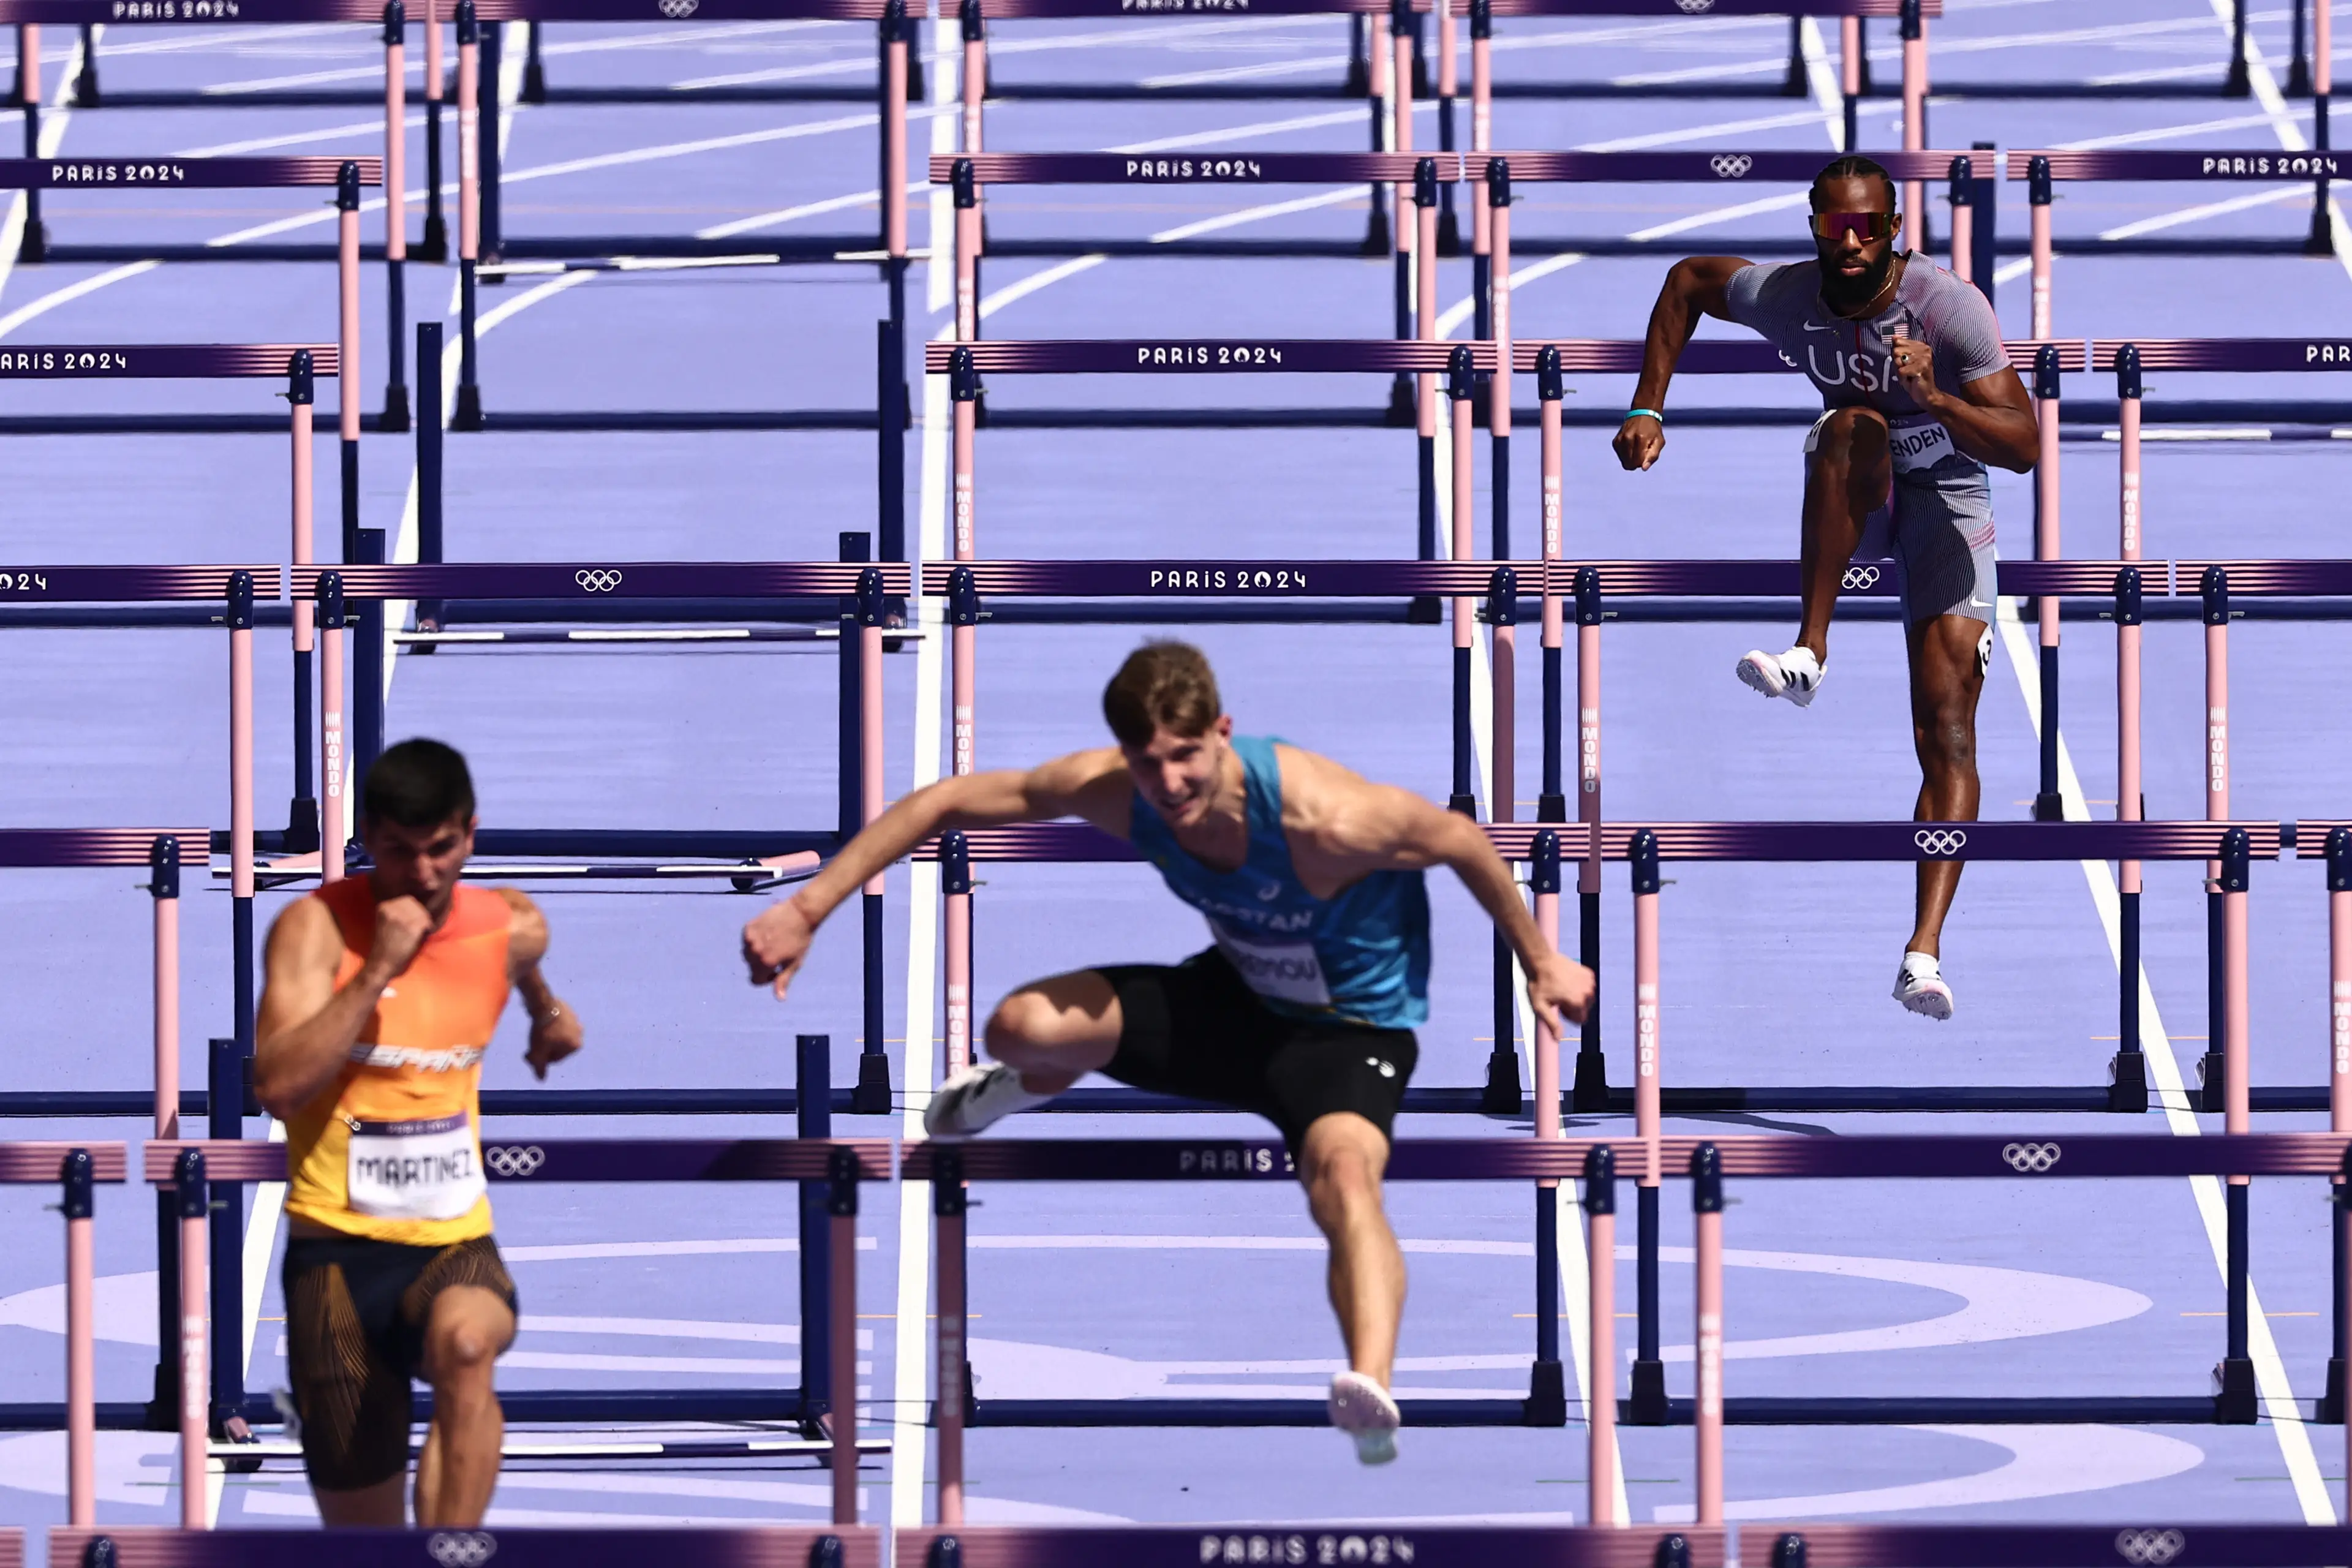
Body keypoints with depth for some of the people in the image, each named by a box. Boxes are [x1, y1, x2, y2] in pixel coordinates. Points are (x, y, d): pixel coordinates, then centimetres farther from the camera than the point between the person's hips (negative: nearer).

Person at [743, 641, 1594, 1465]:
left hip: (1349, 1030, -5)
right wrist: (806, 911, -14)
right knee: (1024, 1026, -16)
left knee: (1344, 1175, -38)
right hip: (1235, 997, 5)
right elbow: (945, 803, -10)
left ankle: (1372, 1389, -62)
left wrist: (1541, 963, -3)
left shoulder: (1322, 818, -35)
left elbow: (1457, 840, -17)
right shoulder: (1115, 792, -21)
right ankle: (1034, 1086, 25)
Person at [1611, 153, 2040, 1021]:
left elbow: (2024, 446, -28)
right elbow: (1687, 280, 7)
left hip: (1945, 501, -2)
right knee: (1853, 424, -36)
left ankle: (1925, 951, -23)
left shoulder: (1950, 307, -25)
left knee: (1947, 734, -16)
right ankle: (1808, 653, -36)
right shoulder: (1785, 297, -16)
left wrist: (1939, 400, -44)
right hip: (1850, 501, 2)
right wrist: (1649, 409, 3)